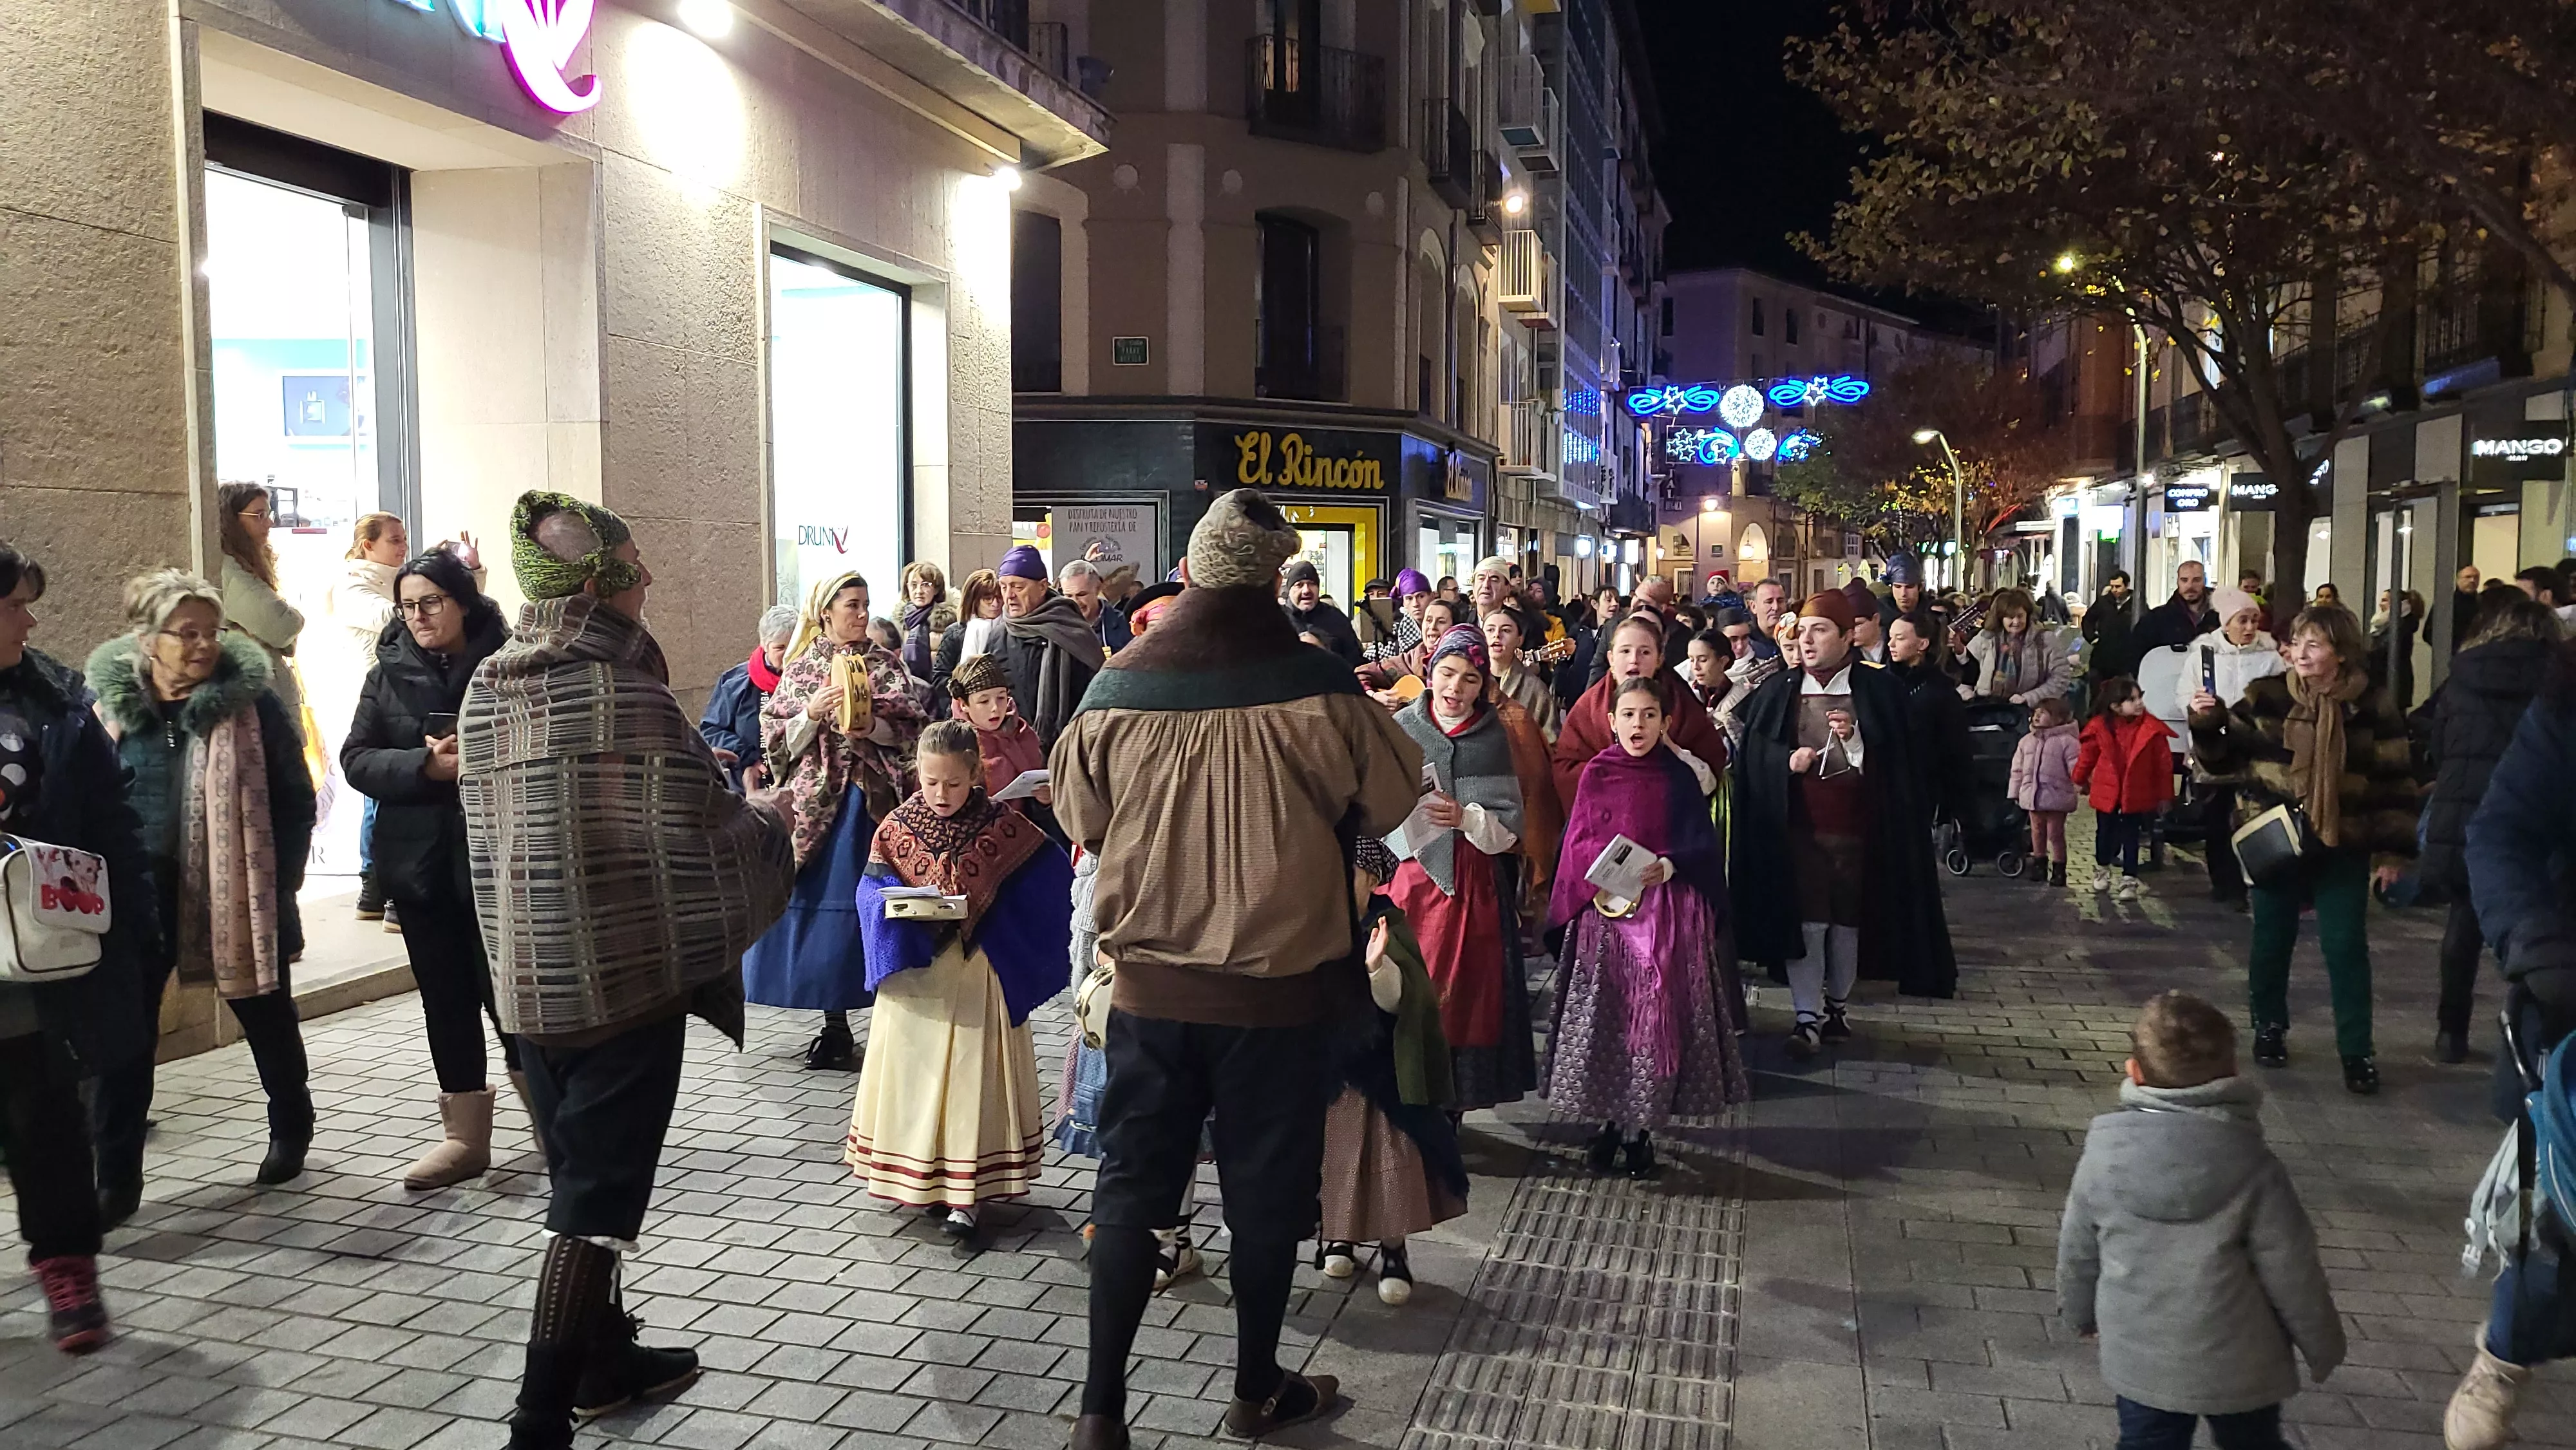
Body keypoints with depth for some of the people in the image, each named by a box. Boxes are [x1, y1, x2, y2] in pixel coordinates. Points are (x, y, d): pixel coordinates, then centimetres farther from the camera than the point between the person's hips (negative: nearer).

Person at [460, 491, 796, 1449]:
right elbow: (698, 838, -17)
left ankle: (605, 1360, 35)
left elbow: (493, 825, 13)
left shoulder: (487, 688, 4)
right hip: (624, 975, -7)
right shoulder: (625, 689, -17)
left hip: (525, 975, 7)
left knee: (579, 1174, 20)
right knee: (596, 1198, 2)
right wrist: (768, 821, 3)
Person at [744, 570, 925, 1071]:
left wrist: (871, 726, -17)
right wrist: (810, 715, -13)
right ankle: (835, 1025, 11)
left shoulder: (886, 665, 7)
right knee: (819, 904, 1)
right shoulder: (801, 668, 9)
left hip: (873, 800, -1)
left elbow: (908, 731, 0)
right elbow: (779, 740, 4)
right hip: (817, 803, 1)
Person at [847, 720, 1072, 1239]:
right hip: (913, 969, 2)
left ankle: (964, 1194, 0)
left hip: (978, 975, -2)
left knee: (971, 1075, -2)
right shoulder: (898, 826, 1)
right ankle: (919, 1178, 21)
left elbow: (1050, 880, -2)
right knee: (914, 1072, 7)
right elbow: (872, 886, 1)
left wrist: (987, 909, -10)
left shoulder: (1002, 827, -5)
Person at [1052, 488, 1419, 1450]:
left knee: (1131, 1185, 12)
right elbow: (1392, 799, -2)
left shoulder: (1119, 690, -9)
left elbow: (1078, 811, 6)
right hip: (1277, 981, -1)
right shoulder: (1314, 690, -15)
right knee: (1263, 1189, 14)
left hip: (1150, 980, 2)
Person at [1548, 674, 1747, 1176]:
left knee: (1660, 1017, 1)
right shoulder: (1597, 774, 4)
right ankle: (1609, 1122, 15)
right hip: (1606, 908, 0)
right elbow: (1577, 842, 3)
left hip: (1669, 913, 0)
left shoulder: (1680, 776, 4)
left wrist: (1668, 866, -18)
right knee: (1605, 1016, 1)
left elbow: (1702, 843, 0)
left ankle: (1643, 1129, 13)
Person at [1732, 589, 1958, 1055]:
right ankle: (1808, 1016, 1)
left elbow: (1899, 762, -2)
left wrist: (1856, 738, -17)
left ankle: (1835, 1005, 24)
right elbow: (1754, 755, 6)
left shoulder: (1879, 691, 1)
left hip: (1856, 823, 0)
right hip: (1798, 824, 0)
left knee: (1848, 919, 8)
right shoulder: (1777, 692, 7)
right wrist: (1787, 760, -12)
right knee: (1805, 919, -5)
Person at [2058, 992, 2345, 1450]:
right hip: (2239, 1363, -1)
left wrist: (2079, 1314, 18)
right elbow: (2292, 1273, -12)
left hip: (2139, 1360, 1)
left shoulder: (2103, 1153, -13)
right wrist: (2323, 1348, 6)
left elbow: (2077, 1252, 0)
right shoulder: (2252, 1166, -20)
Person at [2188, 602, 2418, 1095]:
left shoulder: (2373, 706, -4)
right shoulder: (2266, 696, -1)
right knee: (2272, 940, 11)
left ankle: (2356, 1051, 9)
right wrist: (2207, 726, -16)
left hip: (2343, 845, -1)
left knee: (2346, 946, -1)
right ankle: (2270, 1028, 29)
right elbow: (2226, 760, 3)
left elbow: (2396, 781, -1)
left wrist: (2393, 851, -4)